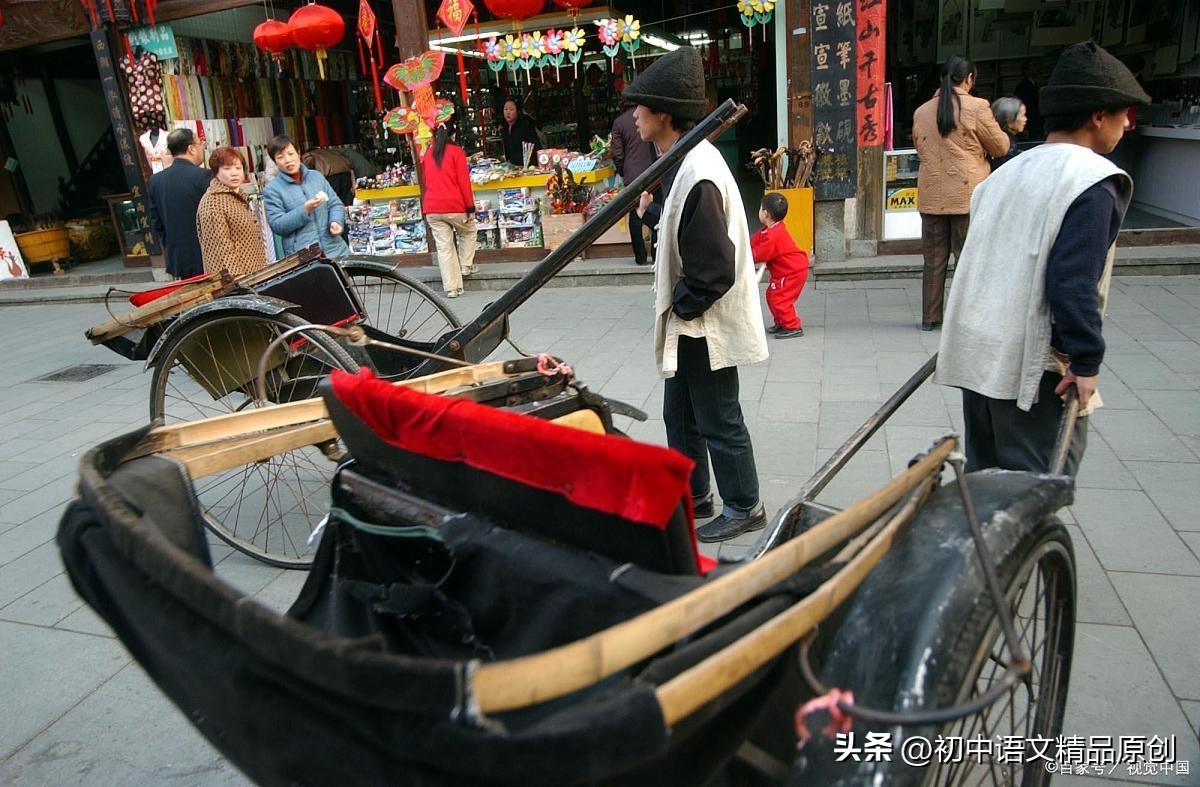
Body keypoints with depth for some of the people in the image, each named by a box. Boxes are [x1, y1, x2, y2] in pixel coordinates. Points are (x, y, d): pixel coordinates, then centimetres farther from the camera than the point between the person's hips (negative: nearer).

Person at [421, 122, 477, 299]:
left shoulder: (427, 154, 13)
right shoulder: (456, 152, -2)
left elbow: (425, 181, 18)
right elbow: (464, 182, -7)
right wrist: (470, 207, -5)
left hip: (431, 209, 4)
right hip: (454, 206, -4)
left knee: (444, 247, 5)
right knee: (468, 232, 25)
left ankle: (452, 287, 4)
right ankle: (465, 266, 20)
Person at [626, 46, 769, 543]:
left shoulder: (697, 173, -25)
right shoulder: (685, 160, 6)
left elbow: (714, 267, -26)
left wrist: (681, 308, -14)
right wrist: (650, 212, 4)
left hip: (705, 324, -10)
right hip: (689, 320, 10)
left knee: (717, 421, 6)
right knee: (680, 414, 20)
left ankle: (743, 507, 25)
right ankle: (692, 496, 36)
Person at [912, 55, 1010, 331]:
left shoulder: (921, 112, 5)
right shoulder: (977, 107, -7)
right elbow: (1000, 147, 2)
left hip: (931, 196, 4)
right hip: (967, 194, -4)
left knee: (934, 258, 11)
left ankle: (930, 317, 16)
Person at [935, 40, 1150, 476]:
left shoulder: (1010, 170, 14)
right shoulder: (1093, 183, -11)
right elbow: (1074, 282, -20)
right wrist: (1087, 362, -15)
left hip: (977, 353, 8)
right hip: (1034, 366, -8)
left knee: (983, 476, 18)